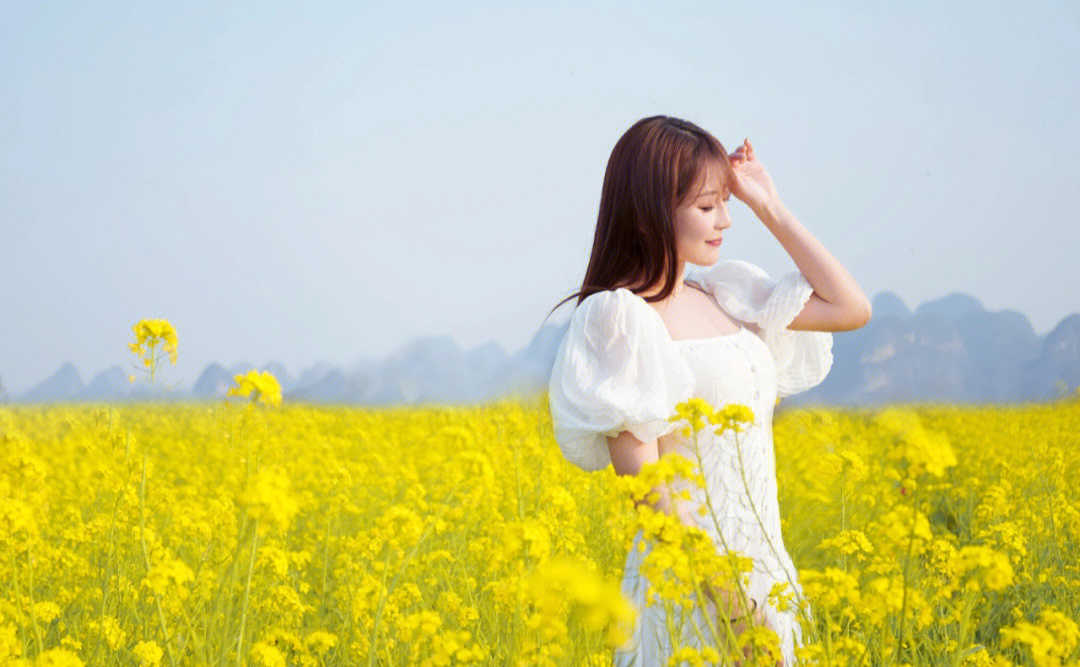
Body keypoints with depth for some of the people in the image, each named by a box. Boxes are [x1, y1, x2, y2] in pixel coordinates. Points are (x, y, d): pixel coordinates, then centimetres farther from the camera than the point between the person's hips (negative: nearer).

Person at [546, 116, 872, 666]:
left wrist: (770, 209, 11)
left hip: (762, 565, 7)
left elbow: (851, 308, 15)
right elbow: (640, 471, -17)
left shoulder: (724, 297, 11)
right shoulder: (624, 320, -12)